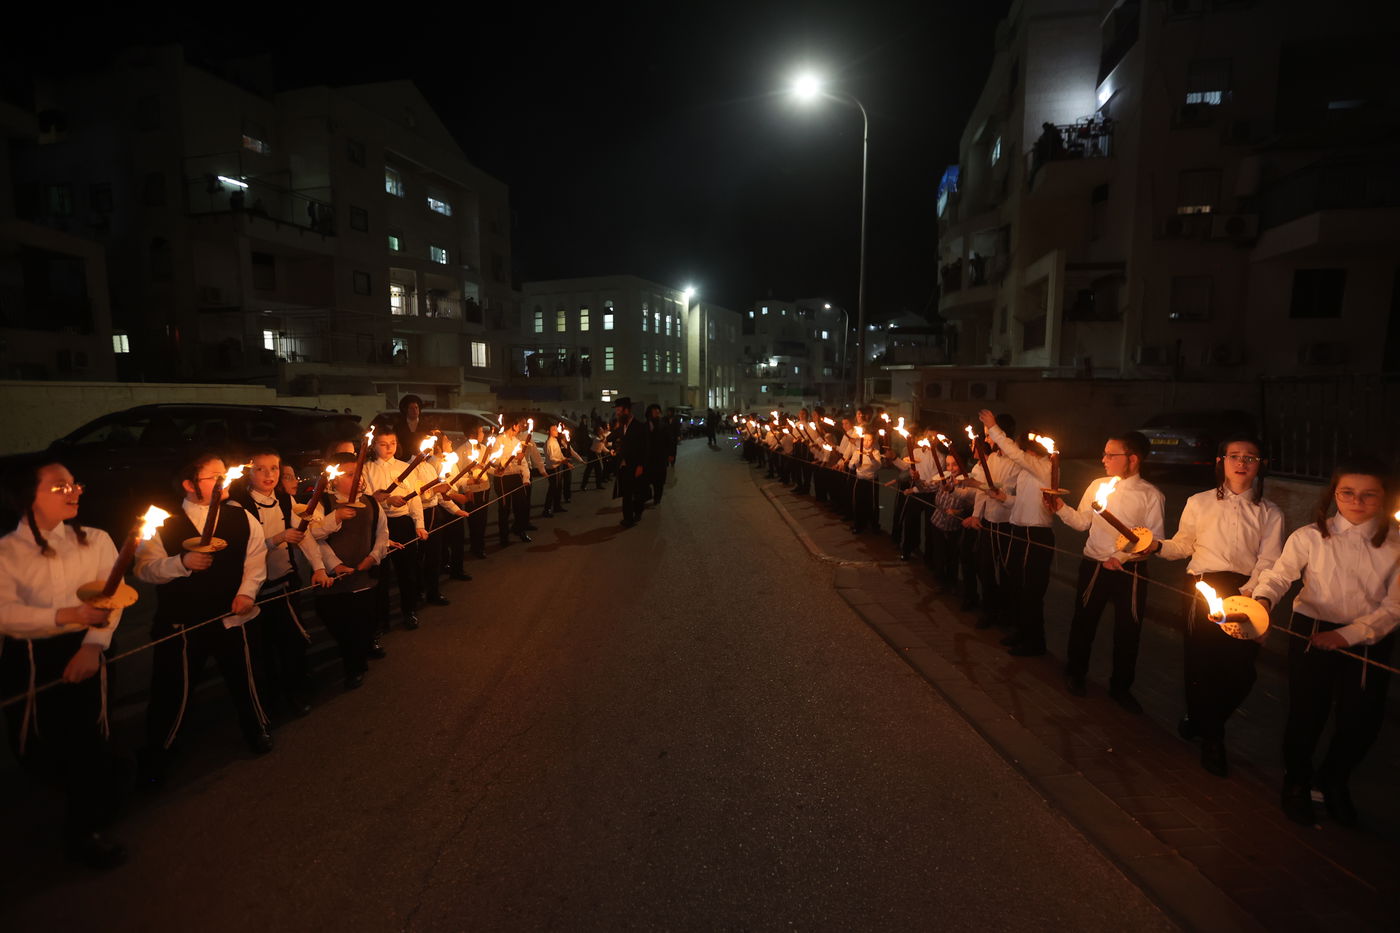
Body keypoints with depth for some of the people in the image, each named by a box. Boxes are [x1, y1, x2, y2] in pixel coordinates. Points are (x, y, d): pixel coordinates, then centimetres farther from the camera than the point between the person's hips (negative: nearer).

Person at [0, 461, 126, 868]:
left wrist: (93, 644, -22)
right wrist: (68, 615, -29)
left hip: (80, 652, 0)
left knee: (84, 741, 2)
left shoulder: (95, 541, -1)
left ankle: (83, 832, 26)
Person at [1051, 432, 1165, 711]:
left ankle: (1120, 687, 31)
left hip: (1131, 570, -1)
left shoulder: (1150, 495, -6)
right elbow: (1082, 522, 6)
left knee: (1128, 630, 10)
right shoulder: (1097, 486, 1)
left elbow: (1153, 538, -8)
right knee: (1084, 621, 12)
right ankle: (1075, 673, 34)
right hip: (1094, 564, 2)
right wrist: (1061, 509, -11)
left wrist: (1122, 557, -19)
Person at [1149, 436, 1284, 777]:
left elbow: (1268, 564, -2)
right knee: (1200, 661, 0)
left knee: (1240, 669, -3)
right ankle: (1211, 739, 24)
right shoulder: (1199, 503, 7)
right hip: (1203, 589, 0)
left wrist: (1244, 596, -17)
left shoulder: (1270, 513, 7)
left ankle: (1202, 720, 28)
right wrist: (1157, 546, -9)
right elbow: (1183, 545, 12)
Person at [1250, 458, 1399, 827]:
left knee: (1362, 721, 10)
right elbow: (1279, 575, -12)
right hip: (1311, 632, -2)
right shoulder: (1310, 537, -10)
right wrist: (1262, 600, -34)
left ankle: (1333, 780, 41)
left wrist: (1347, 635, -18)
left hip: (1370, 640, 2)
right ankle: (1297, 784, 32)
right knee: (1307, 713, 6)